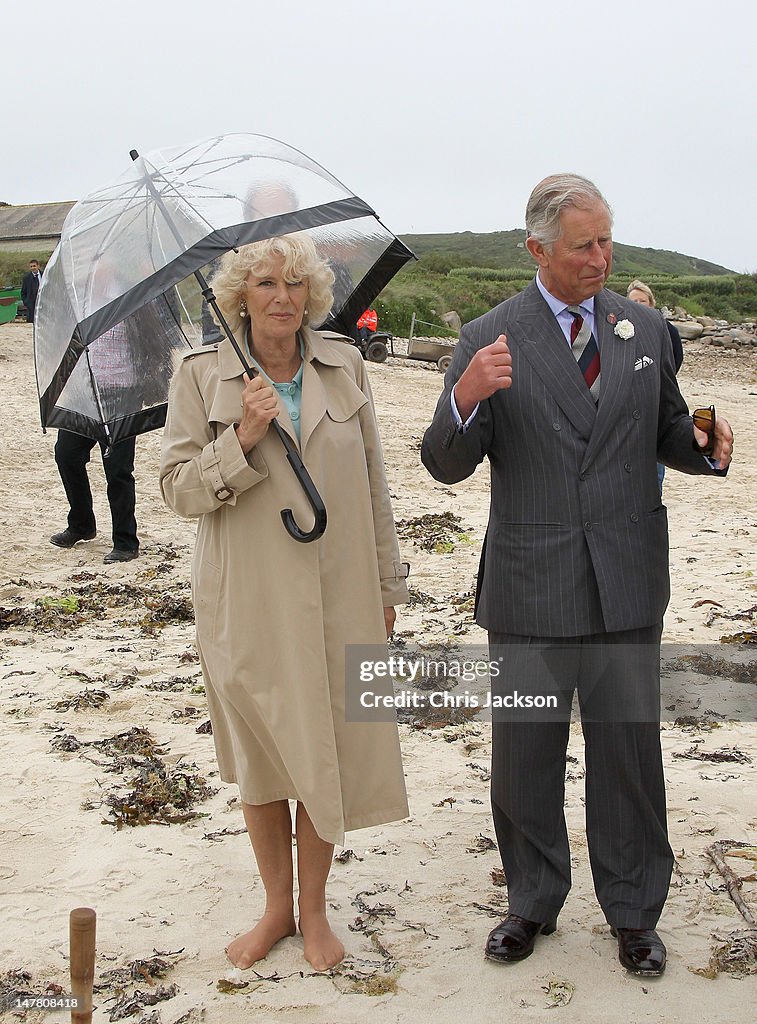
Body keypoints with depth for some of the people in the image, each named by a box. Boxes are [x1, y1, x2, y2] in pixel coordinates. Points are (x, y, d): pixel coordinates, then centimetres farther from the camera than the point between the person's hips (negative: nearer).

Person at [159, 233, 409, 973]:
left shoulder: (344, 368, 3)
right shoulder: (201, 375, -3)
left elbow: (372, 485, 8)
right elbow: (179, 489, -5)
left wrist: (387, 584, 9)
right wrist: (243, 437, -20)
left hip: (336, 597, 1)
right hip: (246, 601, -1)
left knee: (327, 752, 8)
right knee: (259, 754, 12)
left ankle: (313, 910, 28)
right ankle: (276, 907, 32)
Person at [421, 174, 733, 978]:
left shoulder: (644, 330, 6)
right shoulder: (488, 340, -4)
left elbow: (666, 434, 15)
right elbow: (446, 465, -7)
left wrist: (704, 444, -9)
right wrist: (465, 397, -28)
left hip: (626, 584, 2)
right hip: (529, 587, -2)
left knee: (629, 751, 10)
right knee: (525, 754, 12)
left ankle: (633, 912, 29)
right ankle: (533, 903, 33)